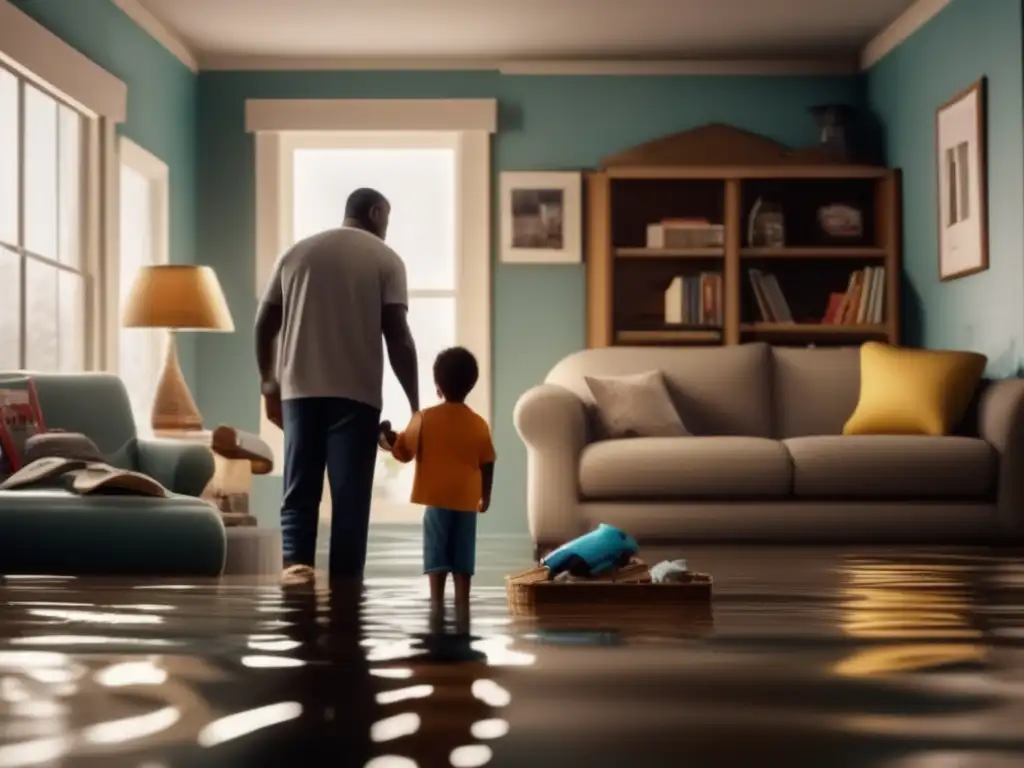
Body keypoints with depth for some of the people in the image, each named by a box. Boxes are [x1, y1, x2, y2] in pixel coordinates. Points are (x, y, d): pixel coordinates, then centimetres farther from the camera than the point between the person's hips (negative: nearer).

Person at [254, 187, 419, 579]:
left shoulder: (296, 252, 13)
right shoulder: (385, 259, 2)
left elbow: (264, 324, 12)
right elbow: (398, 337, -6)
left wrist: (268, 382, 23)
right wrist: (414, 406, -3)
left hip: (299, 390, 3)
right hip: (356, 393, -3)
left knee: (299, 492, 7)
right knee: (349, 498, 1)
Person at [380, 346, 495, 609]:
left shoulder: (425, 418, -5)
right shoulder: (479, 423, 2)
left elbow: (403, 452, 0)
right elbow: (487, 465, 5)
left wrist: (387, 434, 18)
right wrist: (486, 496, 17)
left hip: (438, 499, -2)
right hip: (467, 500, 2)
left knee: (437, 555, 1)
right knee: (462, 557, 7)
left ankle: (437, 603, -2)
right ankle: (461, 605, 9)